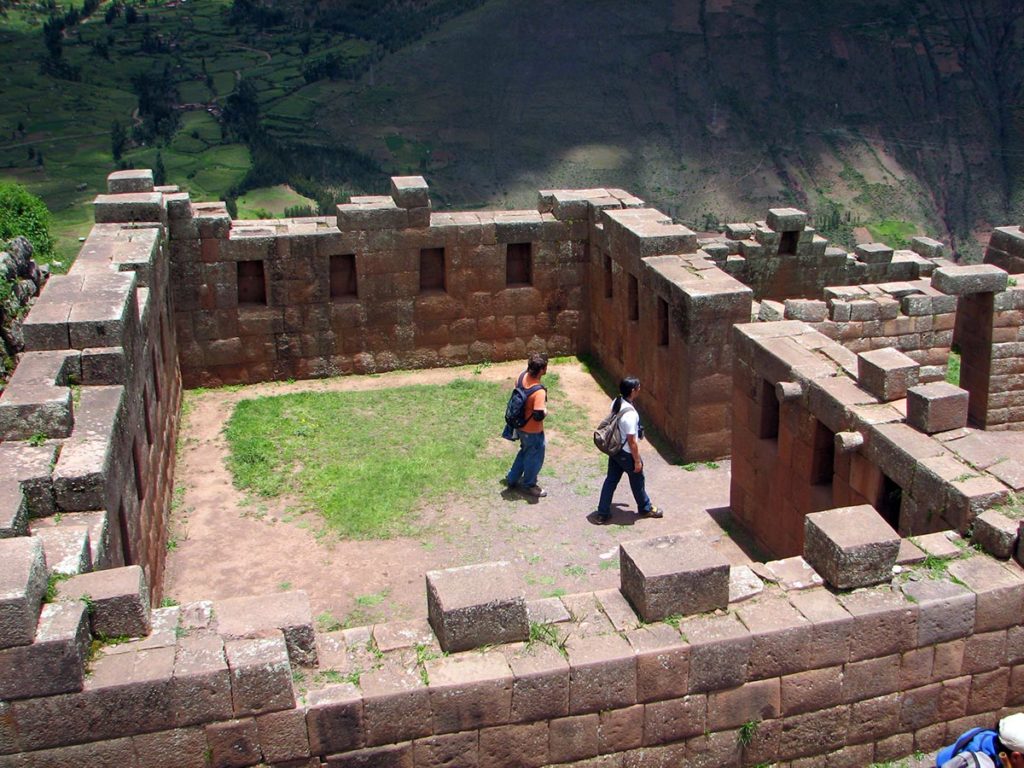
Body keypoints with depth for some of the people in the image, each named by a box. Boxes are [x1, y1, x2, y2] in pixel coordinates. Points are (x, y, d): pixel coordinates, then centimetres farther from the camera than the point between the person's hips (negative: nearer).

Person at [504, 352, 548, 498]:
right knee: (535, 458, 17)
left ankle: (512, 479, 43)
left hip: (520, 425, 8)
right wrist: (545, 411, -12)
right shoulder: (539, 391, -35)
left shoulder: (522, 376, -11)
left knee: (524, 452, 30)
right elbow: (538, 416, -33)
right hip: (533, 431, -8)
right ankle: (529, 486, 36)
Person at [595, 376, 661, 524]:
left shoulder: (616, 402, -6)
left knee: (611, 479, 18)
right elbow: (632, 441, -25)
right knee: (637, 480, 17)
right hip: (626, 453, -7)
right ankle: (645, 508, 40)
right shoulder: (630, 414, -32)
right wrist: (637, 460, -14)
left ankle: (603, 513, 25)